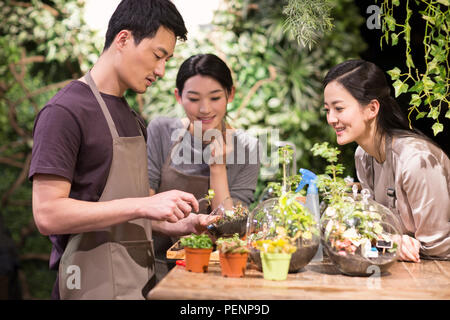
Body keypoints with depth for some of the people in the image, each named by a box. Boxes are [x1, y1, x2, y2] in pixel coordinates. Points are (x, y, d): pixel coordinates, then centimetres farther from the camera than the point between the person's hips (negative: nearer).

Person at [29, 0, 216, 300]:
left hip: (139, 282, 8)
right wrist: (144, 205, -22)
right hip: (97, 285, -8)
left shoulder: (130, 117, 15)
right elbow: (48, 214, -20)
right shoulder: (64, 111, -12)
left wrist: (178, 225, 5)